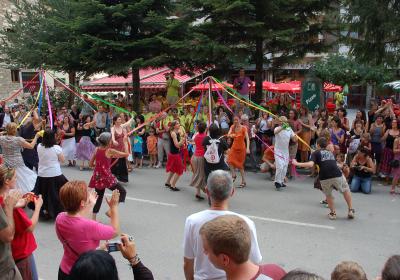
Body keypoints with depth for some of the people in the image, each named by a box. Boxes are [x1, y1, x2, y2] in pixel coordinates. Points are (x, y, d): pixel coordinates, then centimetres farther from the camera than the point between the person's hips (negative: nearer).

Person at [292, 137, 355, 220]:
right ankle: (351, 210, 28)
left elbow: (311, 164, -5)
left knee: (328, 195, 26)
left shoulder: (316, 153, 12)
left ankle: (333, 213, 28)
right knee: (346, 190, 28)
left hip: (325, 178, -2)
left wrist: (297, 164, 1)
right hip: (337, 175, 2)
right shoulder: (330, 152, 26)